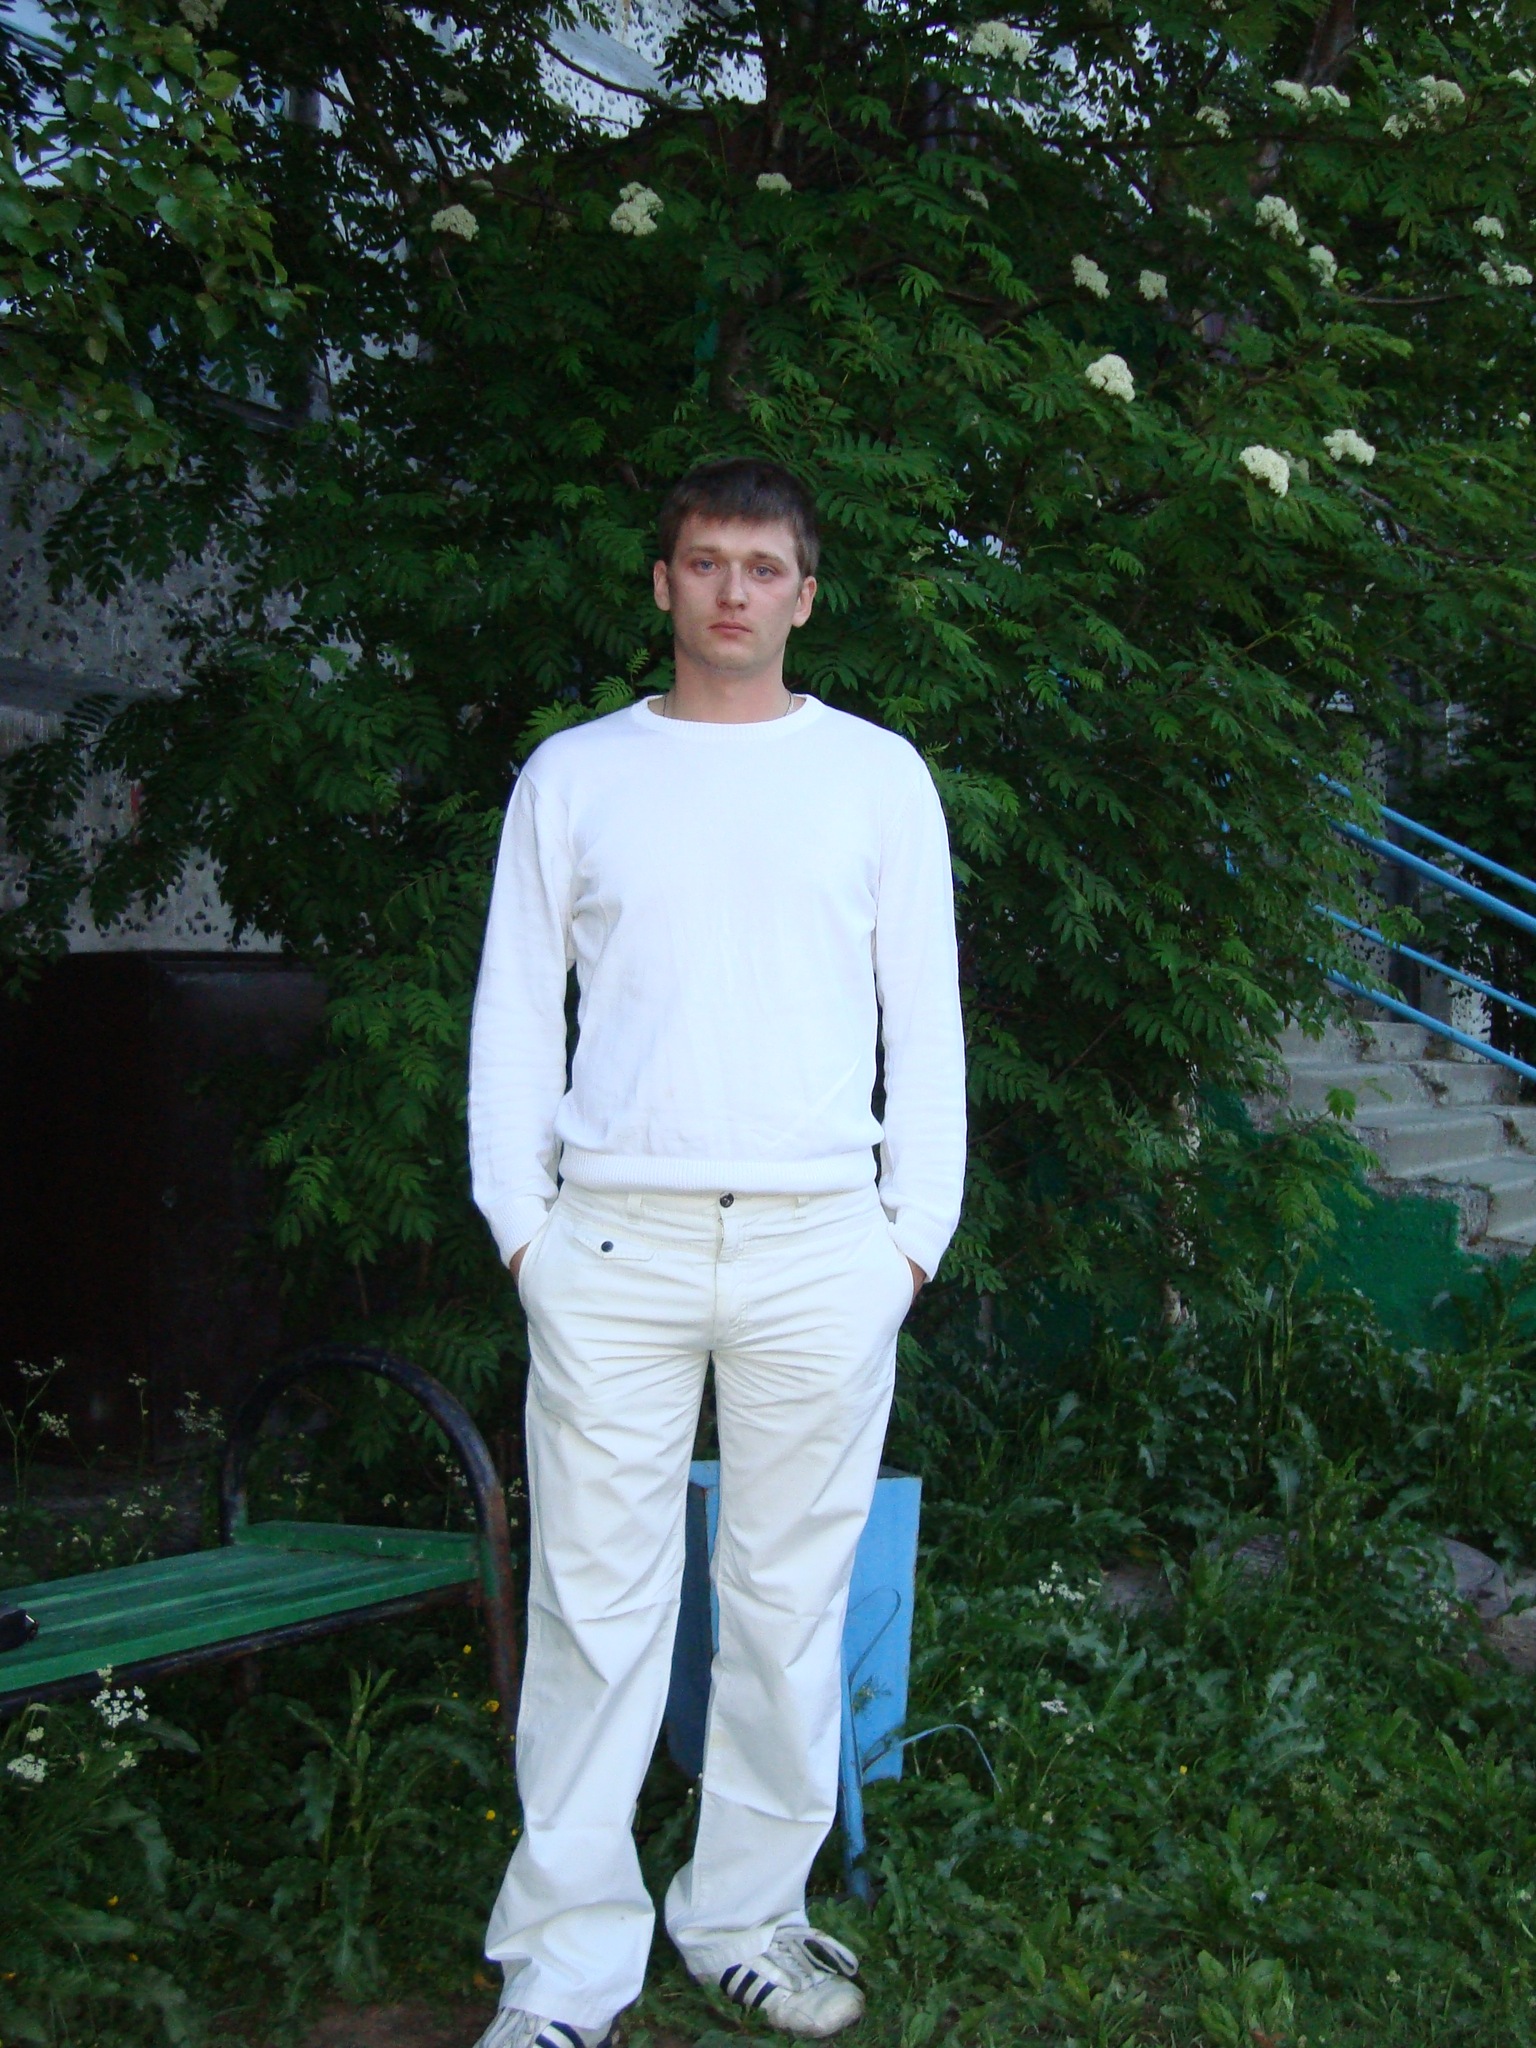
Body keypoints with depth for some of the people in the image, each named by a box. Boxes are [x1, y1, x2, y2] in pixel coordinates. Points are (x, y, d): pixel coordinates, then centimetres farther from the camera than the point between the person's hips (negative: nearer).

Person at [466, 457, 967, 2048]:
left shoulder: (877, 774, 11)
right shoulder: (572, 776, 11)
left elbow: (924, 1020, 10)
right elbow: (515, 1014, 11)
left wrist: (915, 1230, 2)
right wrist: (519, 1225, 2)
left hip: (820, 1244, 0)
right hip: (613, 1243, 0)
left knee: (792, 1593, 5)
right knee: (596, 1601, 0)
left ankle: (746, 1916, 21)